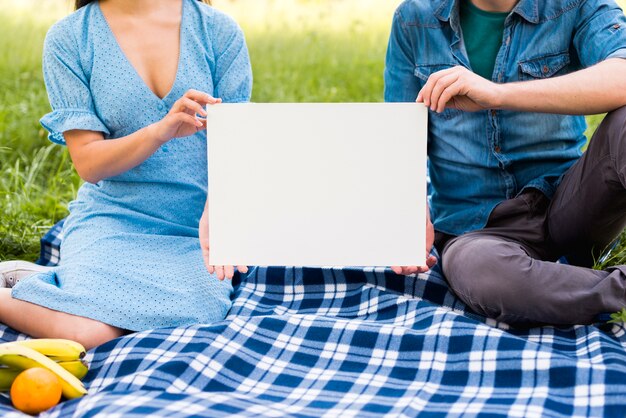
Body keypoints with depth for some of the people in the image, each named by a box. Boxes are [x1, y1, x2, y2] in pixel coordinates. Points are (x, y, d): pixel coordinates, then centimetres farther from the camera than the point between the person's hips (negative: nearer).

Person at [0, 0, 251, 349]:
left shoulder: (219, 30, 2)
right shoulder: (69, 38, -1)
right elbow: (88, 163, -6)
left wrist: (214, 215, -24)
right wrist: (161, 131, -25)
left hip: (192, 232, 2)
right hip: (111, 220, -2)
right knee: (87, 332, -30)